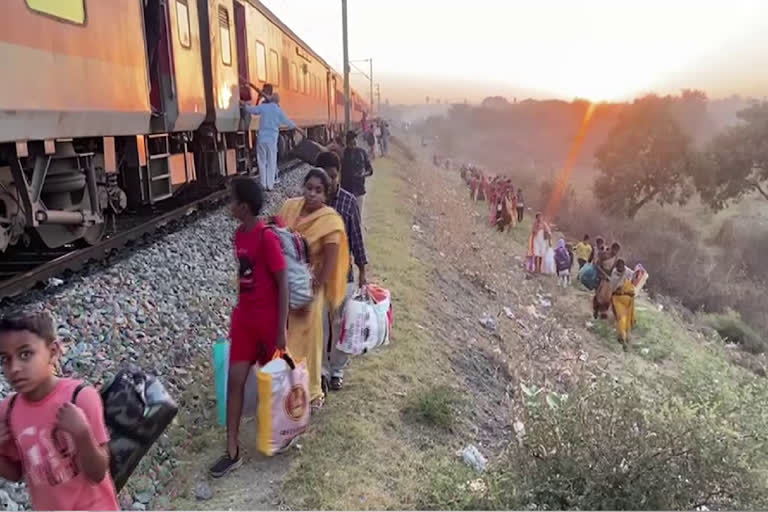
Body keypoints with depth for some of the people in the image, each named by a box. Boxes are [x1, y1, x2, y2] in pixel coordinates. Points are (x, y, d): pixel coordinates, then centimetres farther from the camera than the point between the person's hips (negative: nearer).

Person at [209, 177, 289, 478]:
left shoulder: (267, 238, -20)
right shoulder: (239, 235, 4)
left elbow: (283, 285, -18)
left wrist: (281, 330, -17)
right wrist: (239, 311, 19)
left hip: (268, 320, -7)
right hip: (244, 318, 7)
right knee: (235, 380, 6)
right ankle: (233, 452, 15)